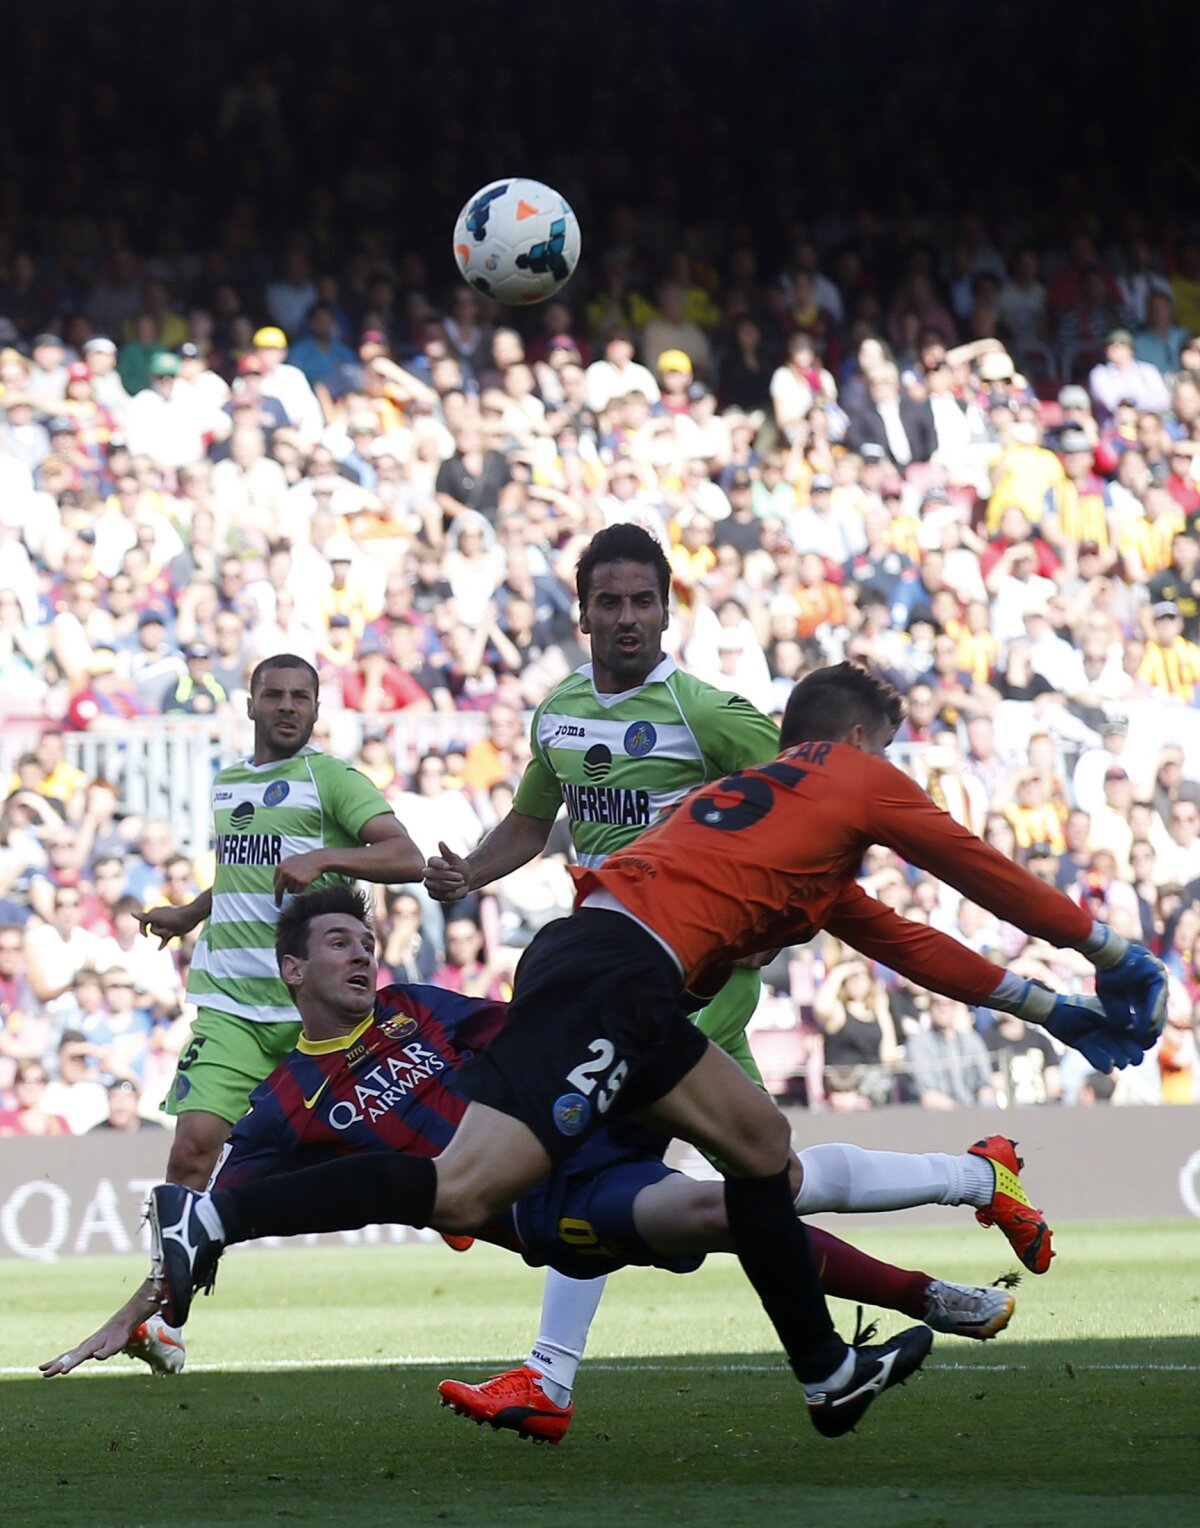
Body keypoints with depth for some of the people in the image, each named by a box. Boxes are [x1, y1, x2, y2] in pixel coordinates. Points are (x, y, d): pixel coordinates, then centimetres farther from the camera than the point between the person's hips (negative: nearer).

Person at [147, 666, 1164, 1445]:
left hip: (594, 958, 10)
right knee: (466, 1191, -18)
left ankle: (827, 1374, 23)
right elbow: (989, 877, 18)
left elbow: (896, 939, 37)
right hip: (616, 974, -10)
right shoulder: (858, 780, 12)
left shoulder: (769, 794, 34)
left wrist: (1035, 1002, 40)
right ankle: (212, 1219, -22)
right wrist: (1108, 954, 30)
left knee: (757, 1137, 19)